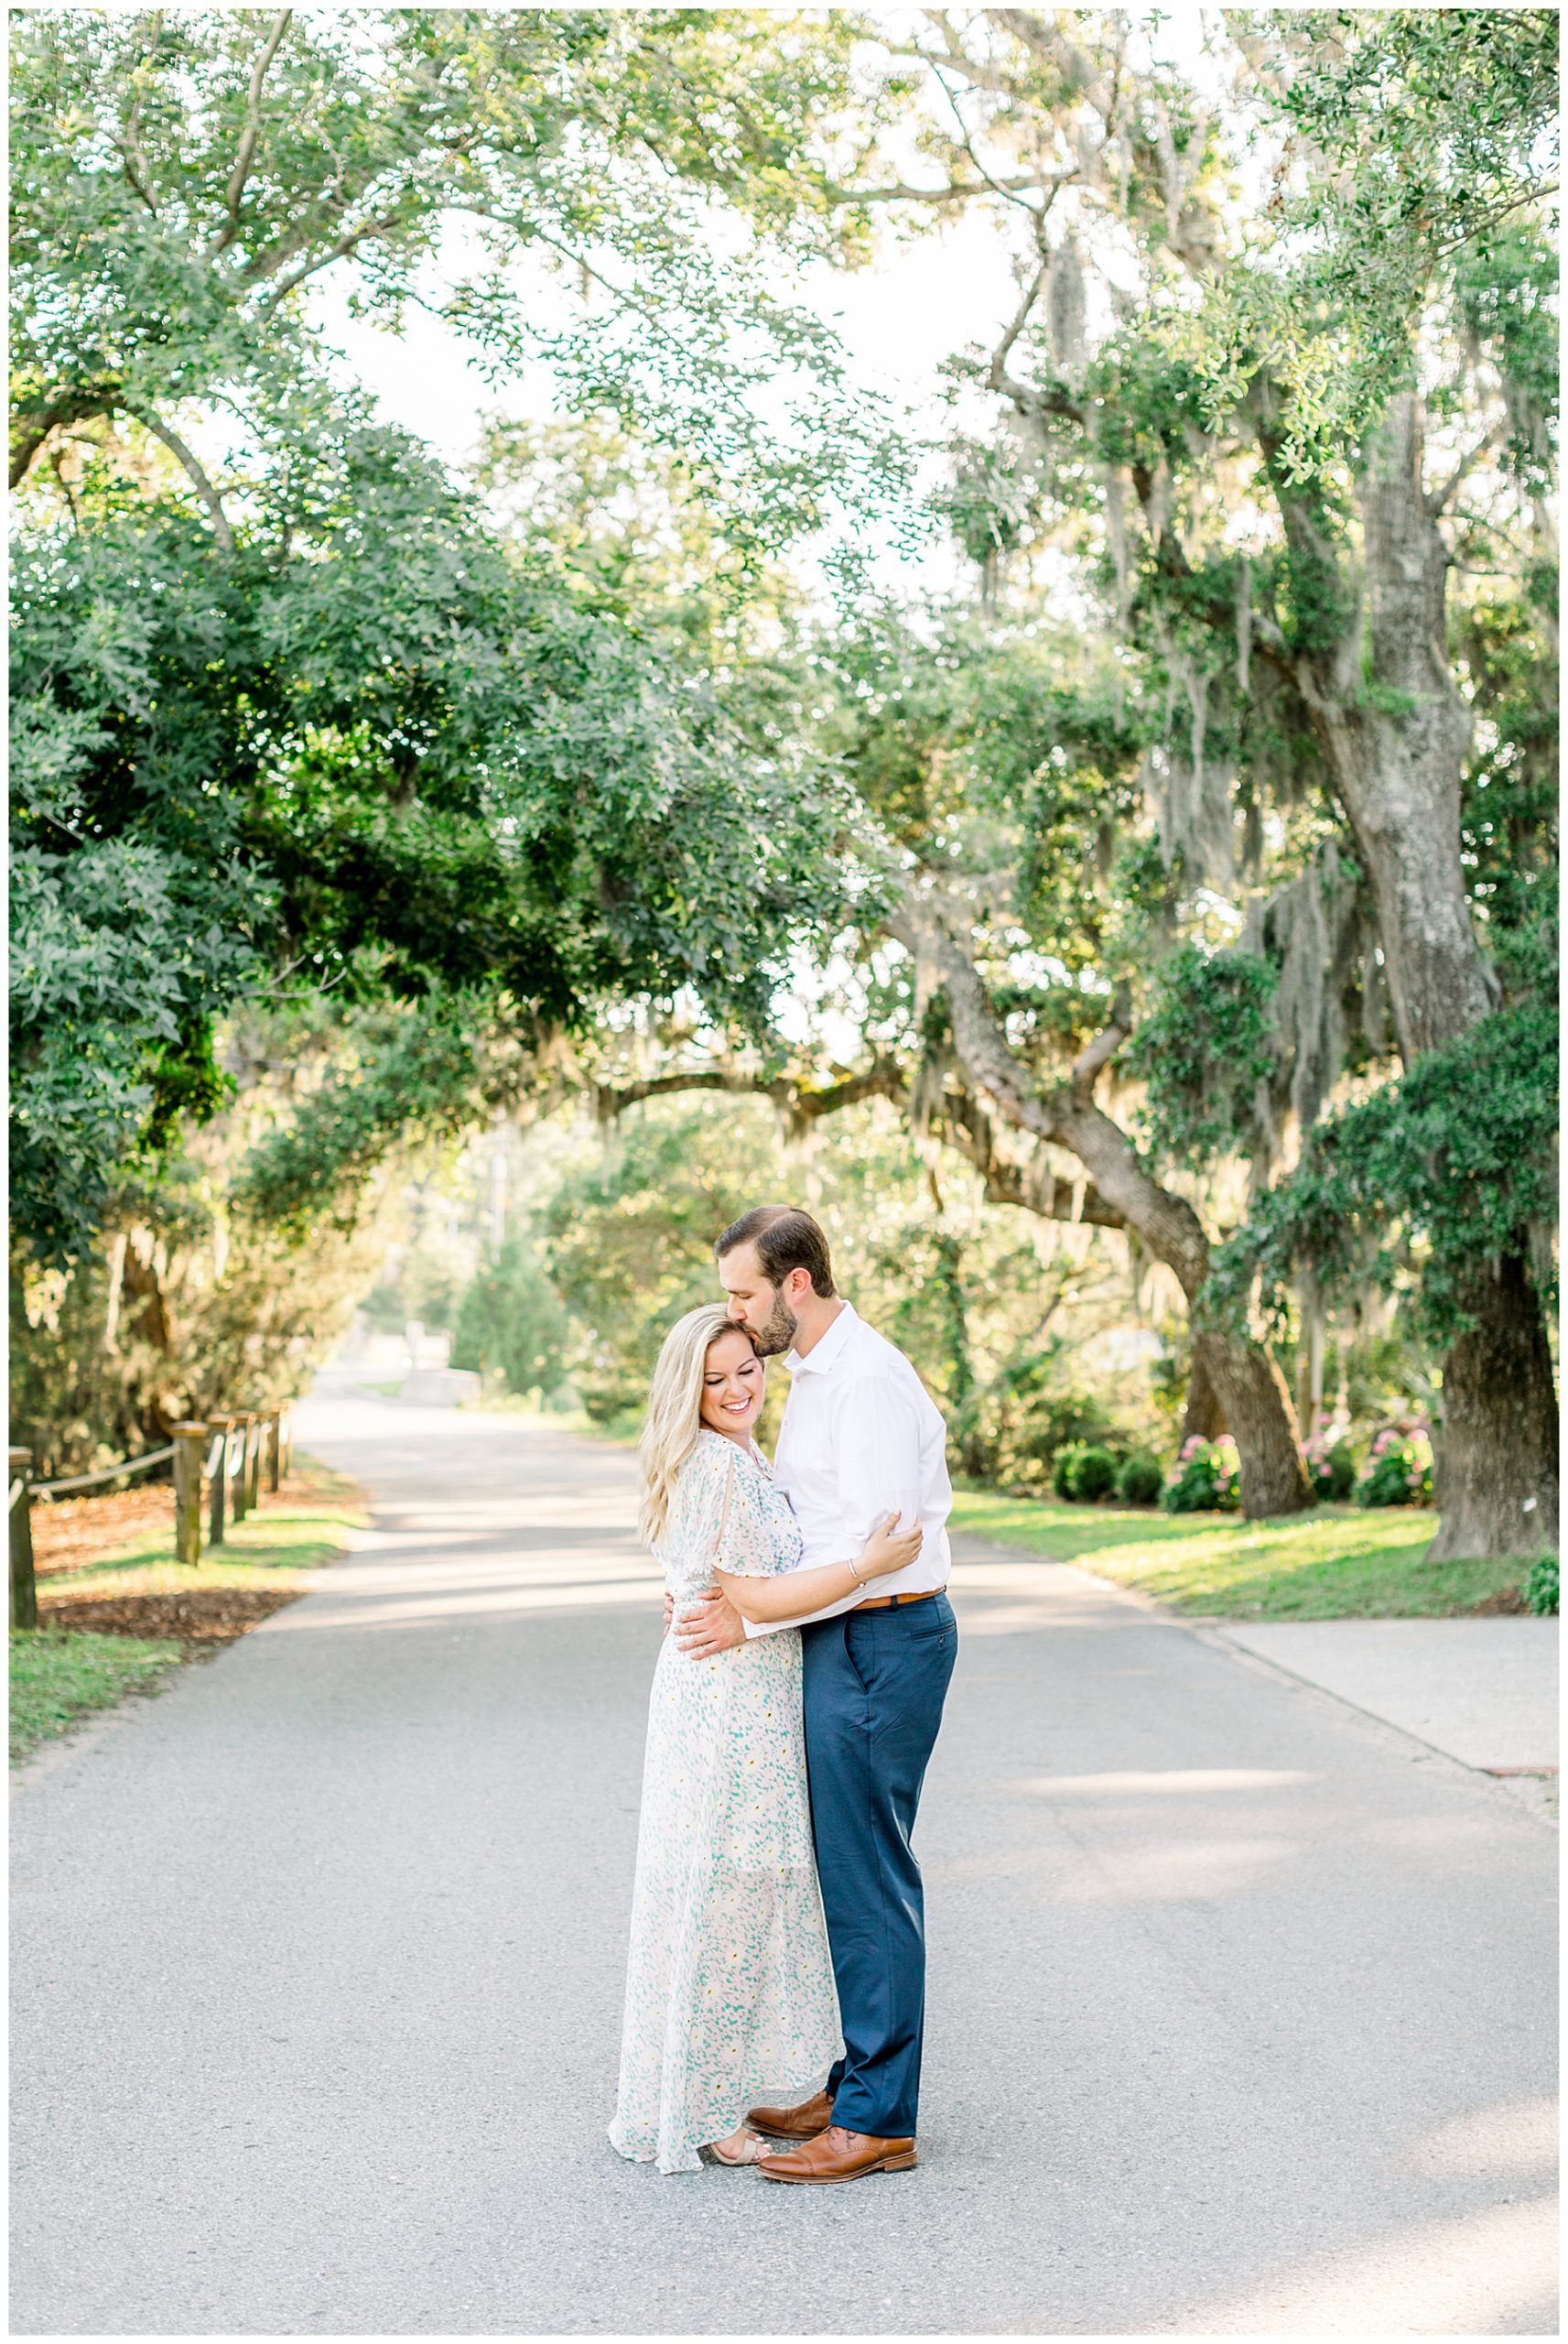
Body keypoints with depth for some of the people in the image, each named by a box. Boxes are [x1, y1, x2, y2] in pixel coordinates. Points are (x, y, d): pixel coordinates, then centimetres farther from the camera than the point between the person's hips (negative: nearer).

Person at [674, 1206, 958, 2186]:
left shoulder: (870, 1380, -18)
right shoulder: (815, 1377, 15)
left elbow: (878, 1542, -23)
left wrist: (755, 1617, -19)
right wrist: (729, 1585, 7)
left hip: (880, 1643, -10)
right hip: (842, 1639, 10)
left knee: (868, 1876, -5)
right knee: (849, 1871, 14)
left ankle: (877, 2121, 3)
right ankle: (862, 2085, 24)